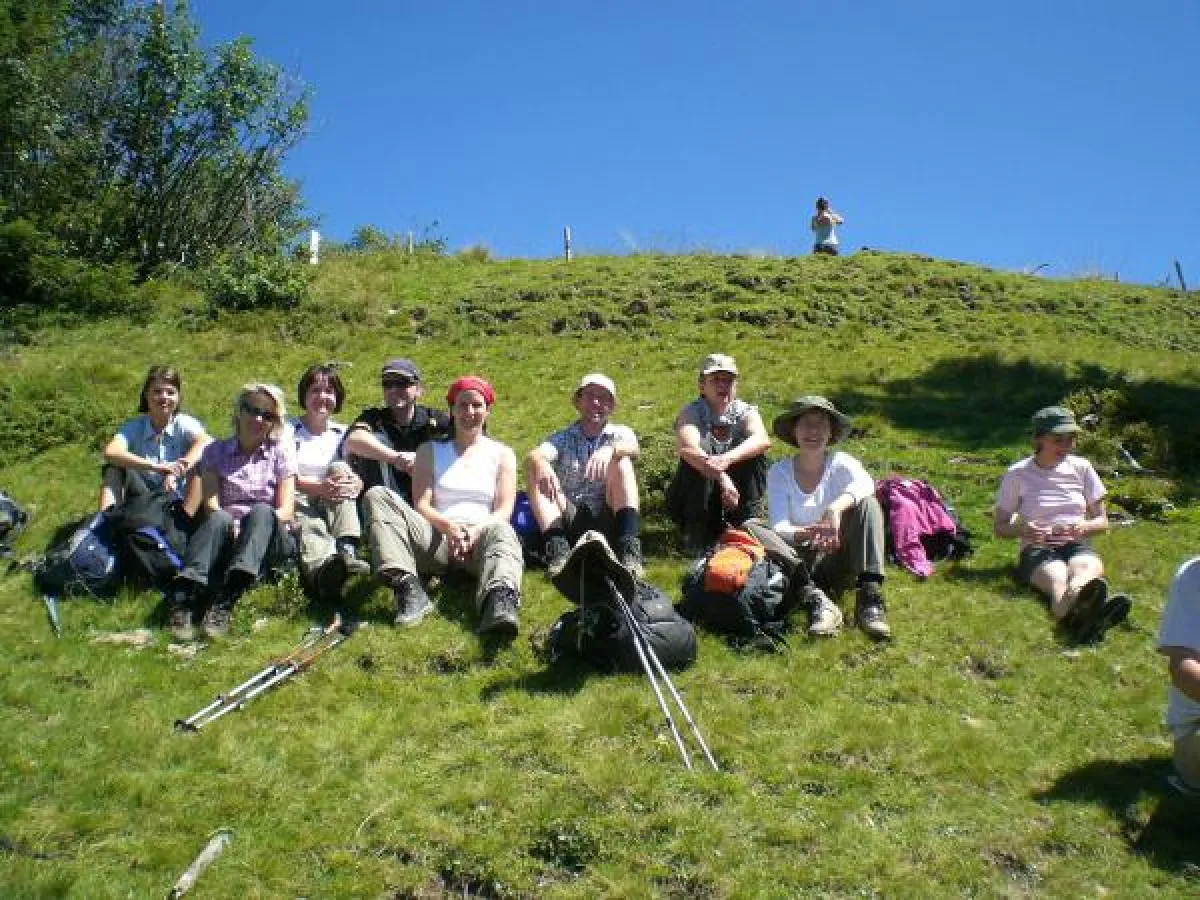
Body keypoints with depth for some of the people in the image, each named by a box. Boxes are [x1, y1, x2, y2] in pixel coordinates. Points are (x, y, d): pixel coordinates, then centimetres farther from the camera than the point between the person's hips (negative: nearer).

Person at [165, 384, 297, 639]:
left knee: (261, 512, -33)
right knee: (219, 520, -33)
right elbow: (211, 505, 0)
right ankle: (182, 598, -54)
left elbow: (286, 510, 2)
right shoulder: (215, 451, 14)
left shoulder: (281, 451, 13)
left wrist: (259, 527, -18)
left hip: (270, 542, 0)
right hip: (226, 540, 1)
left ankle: (225, 601, -53)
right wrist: (231, 528, -22)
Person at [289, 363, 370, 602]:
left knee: (339, 469, -26)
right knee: (309, 526, -35)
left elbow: (359, 478, 8)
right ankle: (323, 570, -74)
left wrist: (355, 484, -19)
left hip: (335, 506, 2)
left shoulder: (343, 434, 20)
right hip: (299, 502, -2)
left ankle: (347, 551, -49)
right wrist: (318, 487, -23)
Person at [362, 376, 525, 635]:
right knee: (377, 496, -20)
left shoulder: (502, 454, 21)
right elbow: (421, 504, 8)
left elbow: (504, 510, 6)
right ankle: (409, 589, -40)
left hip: (481, 536, -1)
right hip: (436, 539, 2)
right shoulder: (430, 451, 23)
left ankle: (501, 601, -70)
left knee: (501, 532, -37)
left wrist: (476, 530, -16)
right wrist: (448, 526, -14)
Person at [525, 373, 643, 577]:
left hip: (608, 520, -1)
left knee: (622, 462, -21)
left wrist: (609, 450, -38)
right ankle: (556, 548, -35)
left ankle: (629, 545, -36)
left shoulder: (620, 433, 13)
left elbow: (632, 448, -14)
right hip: (569, 520, 1)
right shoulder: (563, 438, 14)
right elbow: (534, 455, -9)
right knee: (535, 472, -16)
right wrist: (542, 465, -36)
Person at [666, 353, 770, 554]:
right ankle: (696, 534, -23)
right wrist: (721, 477, -46)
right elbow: (686, 447, -33)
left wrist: (727, 459, -46)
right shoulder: (691, 412, -10)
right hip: (688, 499, -2)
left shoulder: (745, 412, -4)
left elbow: (763, 440, -27)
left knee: (755, 454, -20)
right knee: (697, 456, -30)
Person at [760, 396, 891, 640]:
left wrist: (836, 508, -46)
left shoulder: (841, 463, 0)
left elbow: (866, 484, -25)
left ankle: (869, 597, -36)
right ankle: (817, 602, -40)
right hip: (800, 560, 0)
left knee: (867, 503, -22)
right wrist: (805, 534, -35)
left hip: (838, 561, 0)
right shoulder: (779, 472, 1)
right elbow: (779, 528, -11)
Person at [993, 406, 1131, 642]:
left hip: (1077, 545, 3)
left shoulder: (1081, 468, 12)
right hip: (1037, 550, -3)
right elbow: (999, 527, 9)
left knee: (1087, 568, -37)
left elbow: (1102, 522, 16)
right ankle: (1074, 613, -78)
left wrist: (1082, 527, -9)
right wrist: (1021, 529, -14)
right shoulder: (1017, 474, 4)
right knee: (1057, 578, -40)